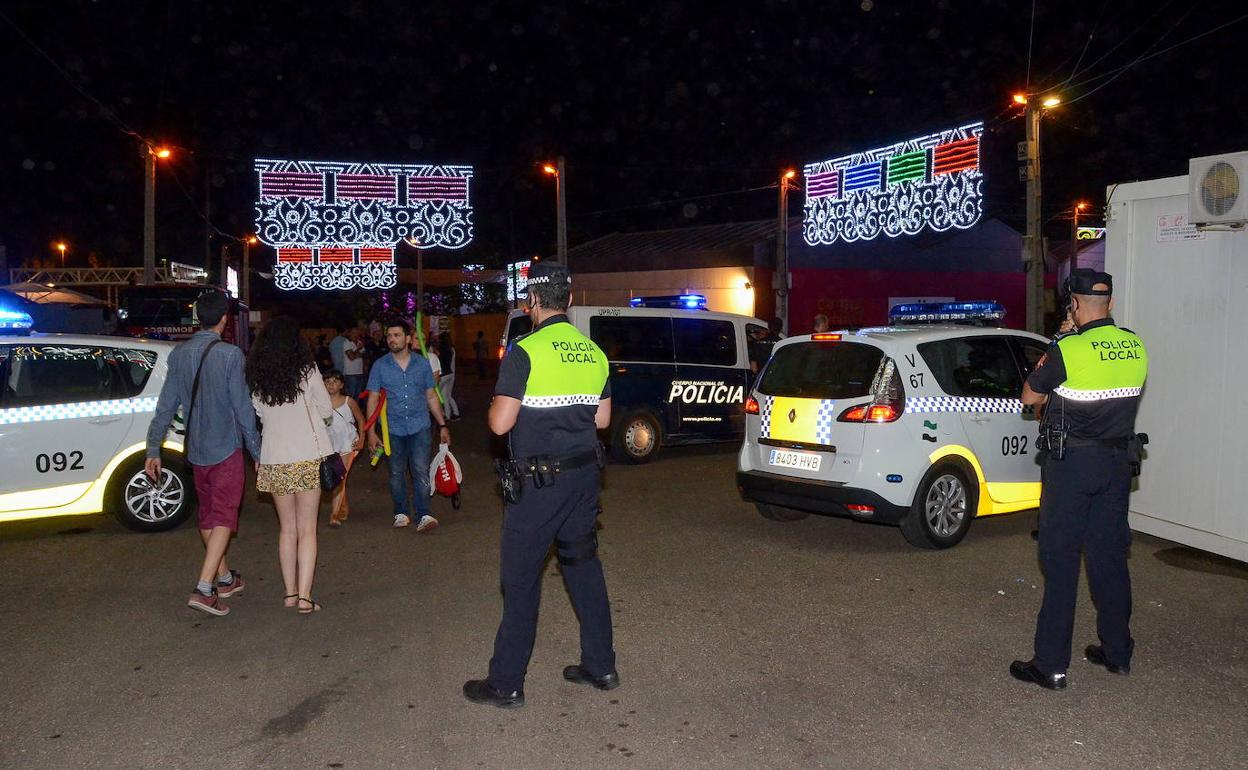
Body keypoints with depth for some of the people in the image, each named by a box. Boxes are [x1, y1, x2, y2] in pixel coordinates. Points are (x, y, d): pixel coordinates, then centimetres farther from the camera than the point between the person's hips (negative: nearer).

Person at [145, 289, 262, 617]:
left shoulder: (179, 354, 1)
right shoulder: (229, 355, -15)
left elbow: (166, 405, 3)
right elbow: (242, 407, -14)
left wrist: (153, 449, 8)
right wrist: (257, 451, -6)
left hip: (195, 450, 6)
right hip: (226, 449, -6)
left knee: (207, 515, 18)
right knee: (223, 517, -1)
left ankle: (224, 578, 32)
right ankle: (204, 588, -11)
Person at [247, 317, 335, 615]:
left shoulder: (255, 377, 3)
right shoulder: (306, 371, -7)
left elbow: (256, 417, 8)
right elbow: (327, 411, 1)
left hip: (273, 460, 3)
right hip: (308, 457, -3)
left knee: (287, 528, 15)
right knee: (307, 530, 3)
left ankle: (290, 593, 18)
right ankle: (304, 596, -2)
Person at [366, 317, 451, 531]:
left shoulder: (422, 364, 3)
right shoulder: (380, 366, 1)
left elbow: (431, 396, 10)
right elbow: (373, 399, 3)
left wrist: (442, 426, 8)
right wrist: (371, 432, -2)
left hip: (419, 427, -1)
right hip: (393, 429, 1)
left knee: (421, 471, -9)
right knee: (397, 473, 9)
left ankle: (423, 514, -7)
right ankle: (401, 513, 23)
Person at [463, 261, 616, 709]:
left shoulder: (525, 352, -14)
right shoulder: (592, 351, 6)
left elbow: (500, 423, -17)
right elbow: (602, 419, 12)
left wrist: (497, 405, 4)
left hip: (539, 483, -6)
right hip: (584, 475, 6)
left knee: (521, 579, 3)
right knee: (584, 566, 16)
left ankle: (506, 683, 12)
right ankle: (601, 667, 24)